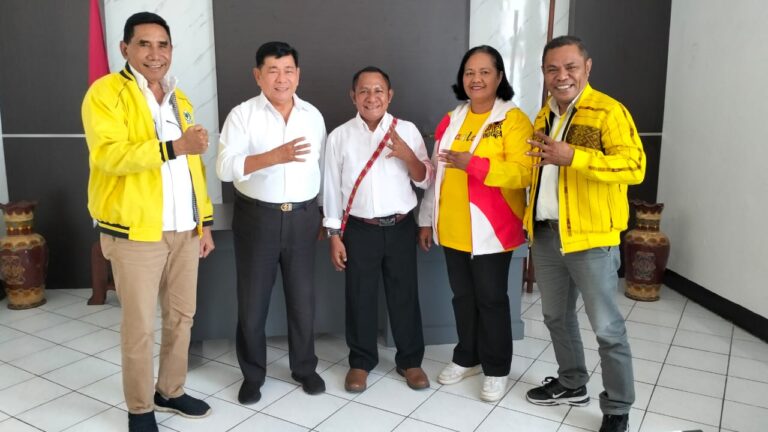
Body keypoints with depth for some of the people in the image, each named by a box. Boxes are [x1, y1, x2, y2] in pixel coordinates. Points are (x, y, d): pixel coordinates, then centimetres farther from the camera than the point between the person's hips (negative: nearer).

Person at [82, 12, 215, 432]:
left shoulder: (178, 98, 16)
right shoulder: (106, 92, -6)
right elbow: (108, 154, -21)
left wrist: (205, 221, 13)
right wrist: (174, 146, -31)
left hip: (184, 230, 6)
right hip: (135, 231, -6)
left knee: (182, 315, 14)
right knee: (139, 325, 4)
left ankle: (170, 390, 33)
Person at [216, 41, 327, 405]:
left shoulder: (313, 115, 7)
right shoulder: (242, 114, -6)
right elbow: (225, 167, -17)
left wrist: (321, 213, 12)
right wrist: (274, 156, -29)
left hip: (303, 217, 3)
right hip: (257, 217, -2)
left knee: (303, 298, 11)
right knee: (252, 301, 7)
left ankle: (304, 368, 30)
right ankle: (252, 375, 25)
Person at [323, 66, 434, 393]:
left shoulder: (407, 131, -1)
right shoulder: (339, 136, -2)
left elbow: (425, 181, 2)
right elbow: (332, 187, 2)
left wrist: (407, 155, -17)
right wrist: (334, 235, 0)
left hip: (400, 227, 1)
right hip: (359, 229, 0)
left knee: (404, 295, 10)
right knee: (359, 297, 10)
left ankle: (410, 360, 28)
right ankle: (360, 362, 28)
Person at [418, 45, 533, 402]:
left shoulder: (513, 119, -7)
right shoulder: (451, 120, 11)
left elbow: (523, 172, -19)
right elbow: (436, 172, 14)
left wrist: (473, 163, -27)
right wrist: (427, 219, 13)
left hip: (491, 229, -5)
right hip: (453, 228, 5)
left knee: (491, 298, 5)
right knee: (462, 296, 15)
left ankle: (496, 370, 21)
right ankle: (467, 358, 33)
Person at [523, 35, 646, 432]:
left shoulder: (608, 111, -10)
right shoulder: (544, 116, 13)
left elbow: (634, 165, -21)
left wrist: (572, 156, -30)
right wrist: (529, 220, 17)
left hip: (590, 236, -7)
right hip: (545, 234, 7)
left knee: (606, 327, 2)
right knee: (556, 317, 18)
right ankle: (572, 384, 37)